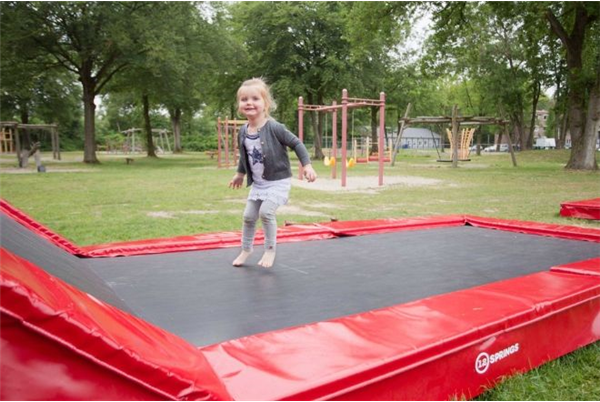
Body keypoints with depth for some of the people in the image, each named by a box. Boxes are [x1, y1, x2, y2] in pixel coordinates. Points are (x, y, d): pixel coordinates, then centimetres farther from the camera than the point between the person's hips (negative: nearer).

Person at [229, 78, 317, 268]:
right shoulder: (243, 132, -2)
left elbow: (296, 144, -13)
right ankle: (246, 249, 29)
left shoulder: (274, 128, -20)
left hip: (278, 181, -6)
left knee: (266, 211, -20)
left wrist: (307, 165, -20)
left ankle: (270, 249, 1)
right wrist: (239, 174, 27)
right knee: (249, 215, 8)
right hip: (257, 183, 6)